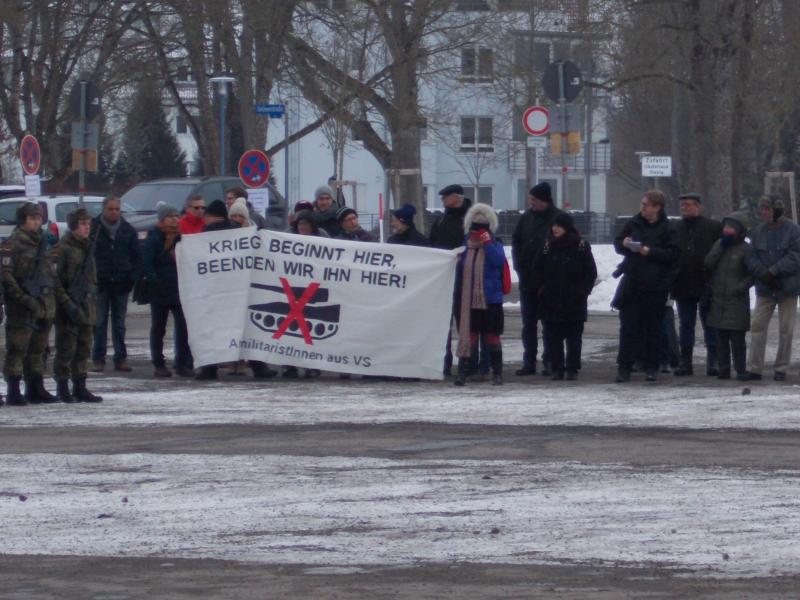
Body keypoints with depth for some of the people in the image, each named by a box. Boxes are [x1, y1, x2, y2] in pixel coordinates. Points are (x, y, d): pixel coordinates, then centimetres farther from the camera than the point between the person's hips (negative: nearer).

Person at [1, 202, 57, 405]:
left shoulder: (41, 242, 17)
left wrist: (49, 302, 16)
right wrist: (23, 298, -20)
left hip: (43, 307, 8)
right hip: (21, 309, -8)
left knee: (37, 350, 14)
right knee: (17, 349, -7)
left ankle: (36, 389, 21)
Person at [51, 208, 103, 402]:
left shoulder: (87, 248, 16)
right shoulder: (63, 249, -10)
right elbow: (54, 279, -14)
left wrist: (91, 297, 15)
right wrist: (67, 304, -19)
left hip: (86, 306, 8)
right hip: (68, 309, -8)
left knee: (84, 349, 9)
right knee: (66, 348, -5)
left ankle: (80, 388, 15)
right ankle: (63, 388, 0)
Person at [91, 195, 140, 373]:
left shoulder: (128, 230, 7)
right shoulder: (94, 228, -1)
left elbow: (137, 256, 10)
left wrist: (132, 277, -2)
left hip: (121, 283, 2)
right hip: (100, 283, -2)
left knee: (119, 324, 7)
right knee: (99, 323, -1)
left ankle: (120, 358, 9)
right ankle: (98, 359, 3)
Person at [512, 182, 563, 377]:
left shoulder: (558, 218, -9)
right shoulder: (527, 217, 6)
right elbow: (516, 242, 13)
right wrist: (519, 266, 2)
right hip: (528, 280, 5)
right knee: (528, 323, 8)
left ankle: (549, 362, 7)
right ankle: (529, 362, 13)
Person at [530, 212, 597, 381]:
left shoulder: (581, 246, -3)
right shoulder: (548, 246, 5)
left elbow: (591, 272, 1)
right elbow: (537, 270, 14)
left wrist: (583, 290, -5)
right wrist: (540, 288, 4)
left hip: (575, 301, -2)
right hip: (551, 300, 2)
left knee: (574, 337, 2)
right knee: (553, 336, 2)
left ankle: (572, 369, 8)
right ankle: (557, 368, 7)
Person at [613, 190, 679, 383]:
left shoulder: (667, 230, -3)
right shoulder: (634, 224, 9)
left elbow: (673, 253, -11)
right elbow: (617, 242, 15)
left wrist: (650, 252, -17)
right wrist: (624, 244, -7)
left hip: (656, 287, -3)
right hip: (632, 283, 3)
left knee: (653, 328, 5)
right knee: (628, 326, 0)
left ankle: (651, 367, 13)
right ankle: (624, 367, 2)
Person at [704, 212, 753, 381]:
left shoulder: (746, 249, -3)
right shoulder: (719, 244, 12)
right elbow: (708, 264, 1)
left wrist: (741, 287, -16)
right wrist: (721, 246, -5)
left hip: (736, 299, -5)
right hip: (718, 298, 5)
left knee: (737, 337, -6)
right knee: (721, 336, 6)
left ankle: (741, 370, -2)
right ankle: (723, 369, 12)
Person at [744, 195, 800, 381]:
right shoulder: (758, 232, 4)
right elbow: (751, 258, 1)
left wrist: (773, 271, -20)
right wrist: (762, 274, -17)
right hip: (765, 289, 3)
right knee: (758, 326, -2)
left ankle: (781, 369, 10)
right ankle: (754, 368, 1)